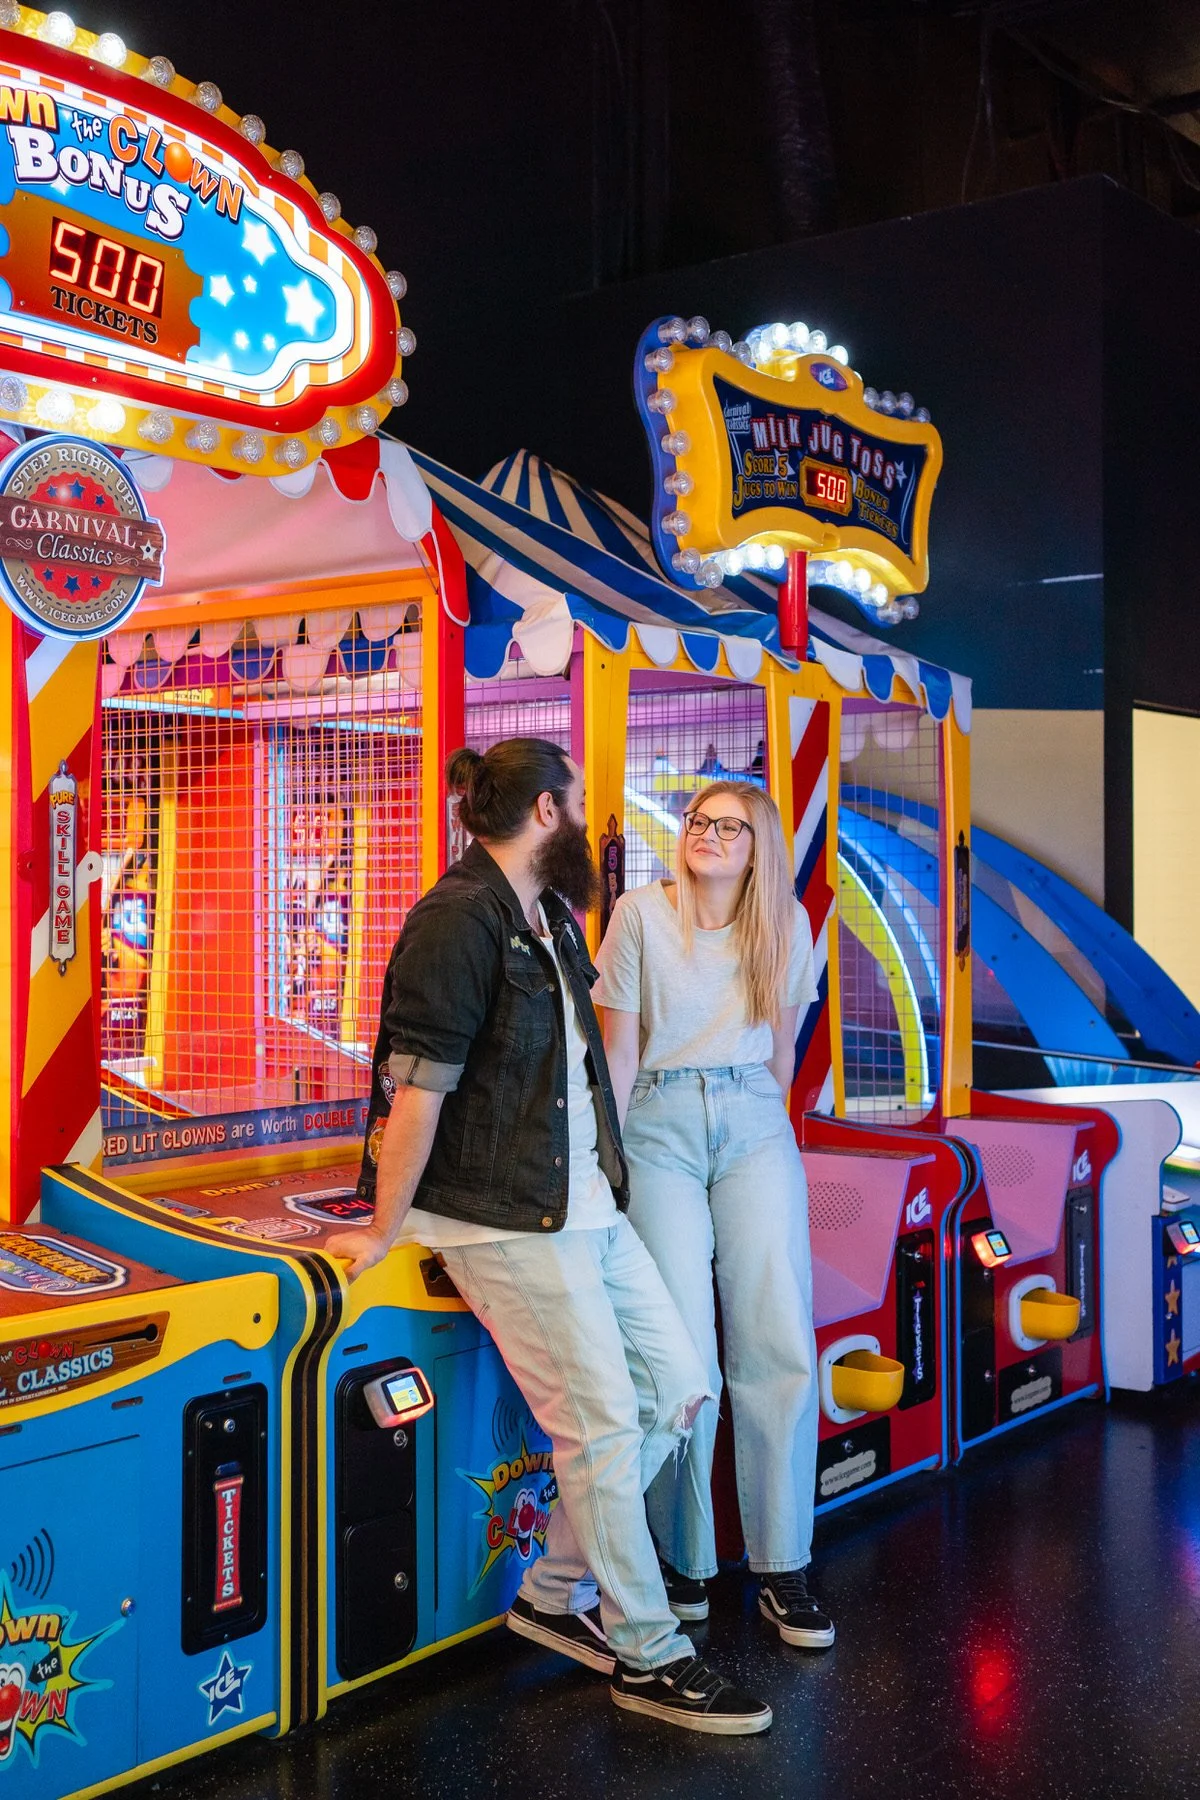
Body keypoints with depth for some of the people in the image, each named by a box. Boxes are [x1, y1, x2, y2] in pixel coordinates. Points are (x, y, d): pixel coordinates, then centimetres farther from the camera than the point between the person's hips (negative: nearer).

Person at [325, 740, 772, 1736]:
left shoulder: (550, 915, 14)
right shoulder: (460, 918, -15)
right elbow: (417, 1087, -17)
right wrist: (385, 1232, -14)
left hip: (587, 1205, 10)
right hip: (505, 1220, -9)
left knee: (679, 1386, 9)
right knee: (605, 1421, -4)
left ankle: (556, 1594, 23)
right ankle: (647, 1655, 13)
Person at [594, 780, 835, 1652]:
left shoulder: (786, 923, 7)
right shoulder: (642, 913, -2)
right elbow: (620, 1048, -1)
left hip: (754, 1125, 3)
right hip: (661, 1123, -2)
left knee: (780, 1346, -4)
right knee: (683, 1356, -7)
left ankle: (783, 1570, 7)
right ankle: (684, 1560, 12)